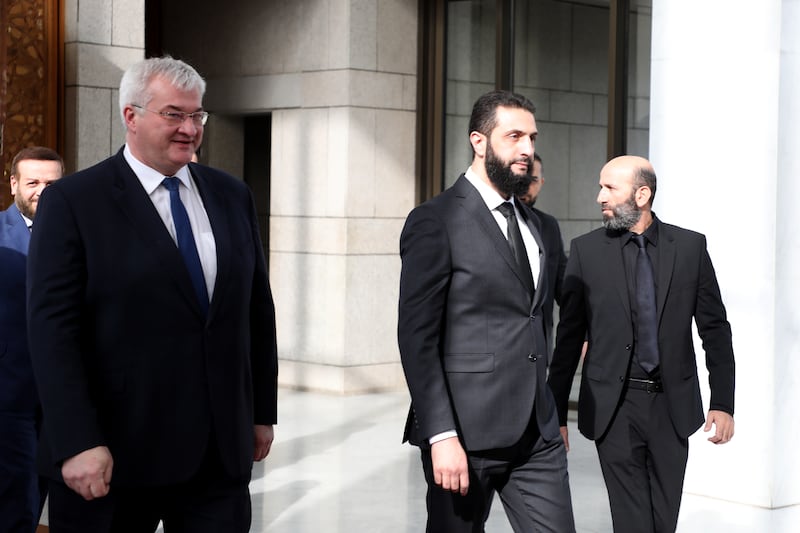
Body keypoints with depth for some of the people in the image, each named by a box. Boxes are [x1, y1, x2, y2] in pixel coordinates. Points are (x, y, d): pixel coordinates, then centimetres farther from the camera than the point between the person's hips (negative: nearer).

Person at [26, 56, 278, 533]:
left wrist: (263, 411, 12)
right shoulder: (73, 202, -5)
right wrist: (77, 442, -17)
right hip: (116, 457, -4)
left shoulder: (232, 195, 10)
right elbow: (53, 328, -11)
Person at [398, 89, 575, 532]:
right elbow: (417, 337, -13)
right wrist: (441, 436, -19)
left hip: (537, 435, 6)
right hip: (466, 433, -6)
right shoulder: (435, 222, -9)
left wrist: (549, 412, 16)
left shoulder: (530, 222, 15)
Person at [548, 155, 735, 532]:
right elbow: (569, 336, 3)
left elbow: (715, 328, 5)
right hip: (614, 406, -1)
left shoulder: (690, 246, 1)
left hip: (672, 405, 1)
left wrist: (723, 402, 0)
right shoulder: (586, 250, -1)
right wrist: (557, 413, 2)